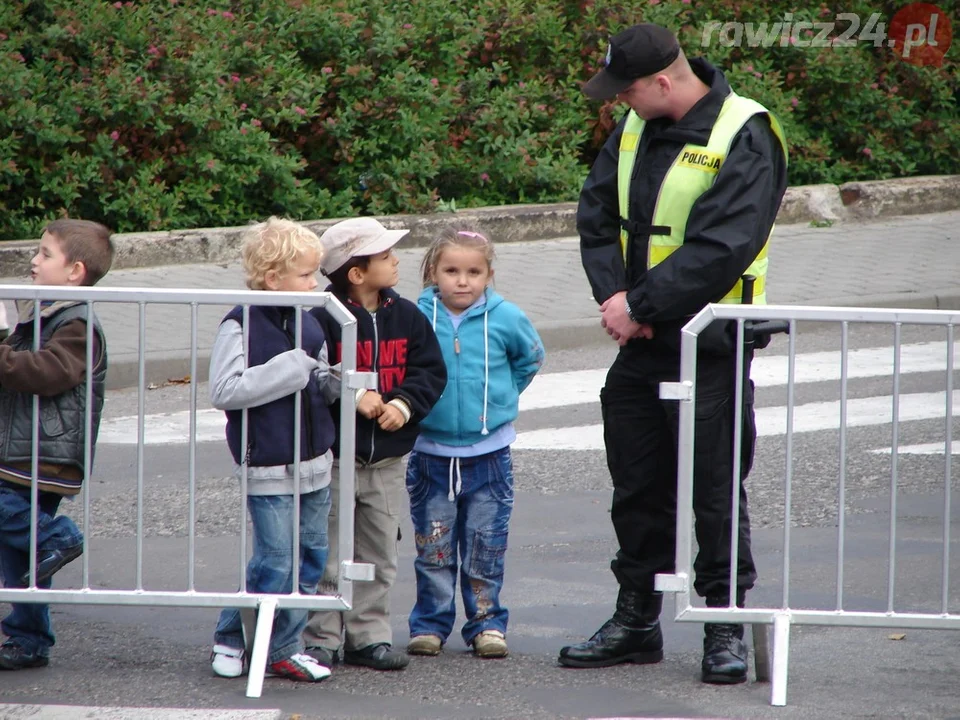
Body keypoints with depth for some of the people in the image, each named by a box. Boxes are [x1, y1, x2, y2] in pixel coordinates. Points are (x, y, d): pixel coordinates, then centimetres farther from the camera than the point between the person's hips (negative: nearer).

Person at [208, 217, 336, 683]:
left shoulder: (308, 324, 9)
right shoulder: (241, 326, -13)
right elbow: (224, 391, -22)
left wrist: (333, 383, -1)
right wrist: (290, 370, -23)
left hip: (313, 464, 7)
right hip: (268, 467, -7)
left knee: (310, 557, 8)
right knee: (274, 562, -6)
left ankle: (283, 649, 17)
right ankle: (230, 640, 12)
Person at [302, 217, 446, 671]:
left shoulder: (406, 317, 6)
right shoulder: (324, 319, -10)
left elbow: (431, 371, 5)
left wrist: (404, 403, -11)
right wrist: (351, 396, -22)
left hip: (388, 458, 5)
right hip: (333, 455, -5)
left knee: (378, 556, 10)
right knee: (327, 555, -1)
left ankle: (369, 637, 18)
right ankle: (322, 639, 6)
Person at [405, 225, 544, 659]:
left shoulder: (505, 318, -5)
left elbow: (530, 358, 15)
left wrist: (504, 395, 10)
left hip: (489, 453, 0)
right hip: (431, 452, 0)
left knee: (485, 549, 6)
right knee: (433, 548, 6)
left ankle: (487, 623, 16)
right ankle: (430, 624, 16)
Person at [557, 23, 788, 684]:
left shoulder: (745, 138, -16)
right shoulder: (636, 129, 7)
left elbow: (721, 248, -22)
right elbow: (597, 215, 8)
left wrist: (639, 306, -19)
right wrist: (615, 296, -9)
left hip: (710, 349, -7)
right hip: (640, 341, 7)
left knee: (716, 493, -2)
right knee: (637, 488, 13)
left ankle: (726, 628, 8)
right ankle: (636, 622, 23)